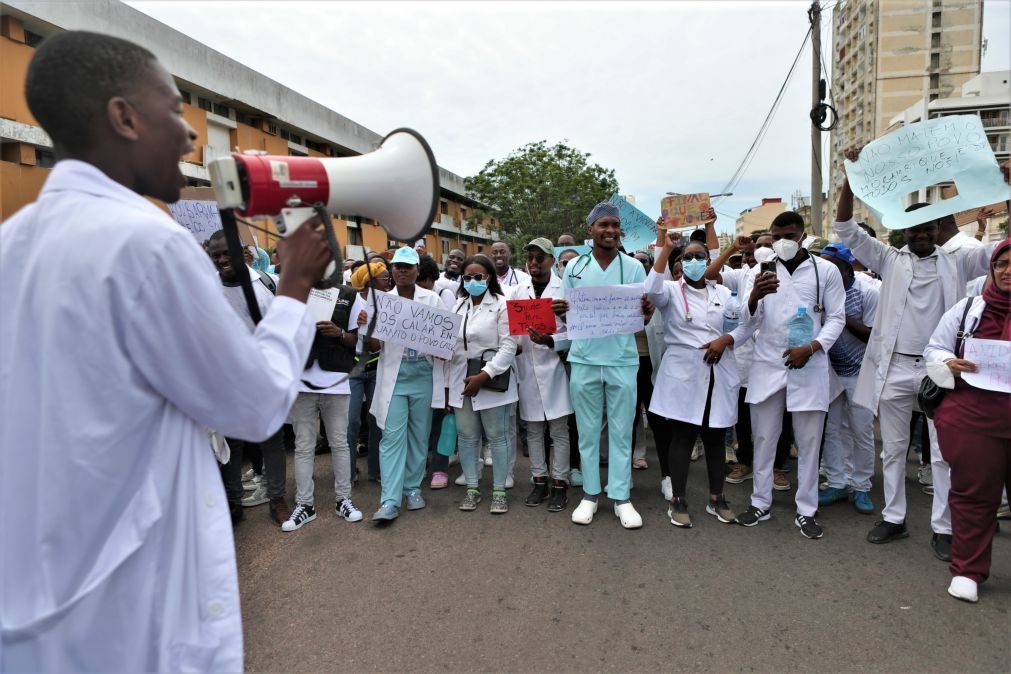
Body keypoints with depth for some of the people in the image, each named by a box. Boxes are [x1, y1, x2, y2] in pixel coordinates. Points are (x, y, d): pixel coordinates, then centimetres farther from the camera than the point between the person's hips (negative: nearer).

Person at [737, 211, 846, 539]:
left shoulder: (826, 271, 1)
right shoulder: (760, 271, 5)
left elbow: (836, 318, 2)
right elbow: (748, 320, -4)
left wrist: (810, 348, -15)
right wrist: (754, 296, -27)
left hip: (809, 367, -1)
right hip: (767, 365, 1)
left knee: (809, 442, 6)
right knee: (763, 438, 9)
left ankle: (806, 511, 18)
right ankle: (761, 502, 21)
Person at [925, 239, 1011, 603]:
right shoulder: (968, 308, 5)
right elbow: (933, 349, 7)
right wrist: (949, 363, -15)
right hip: (972, 419, 0)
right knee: (973, 494, 8)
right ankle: (967, 570, 20)